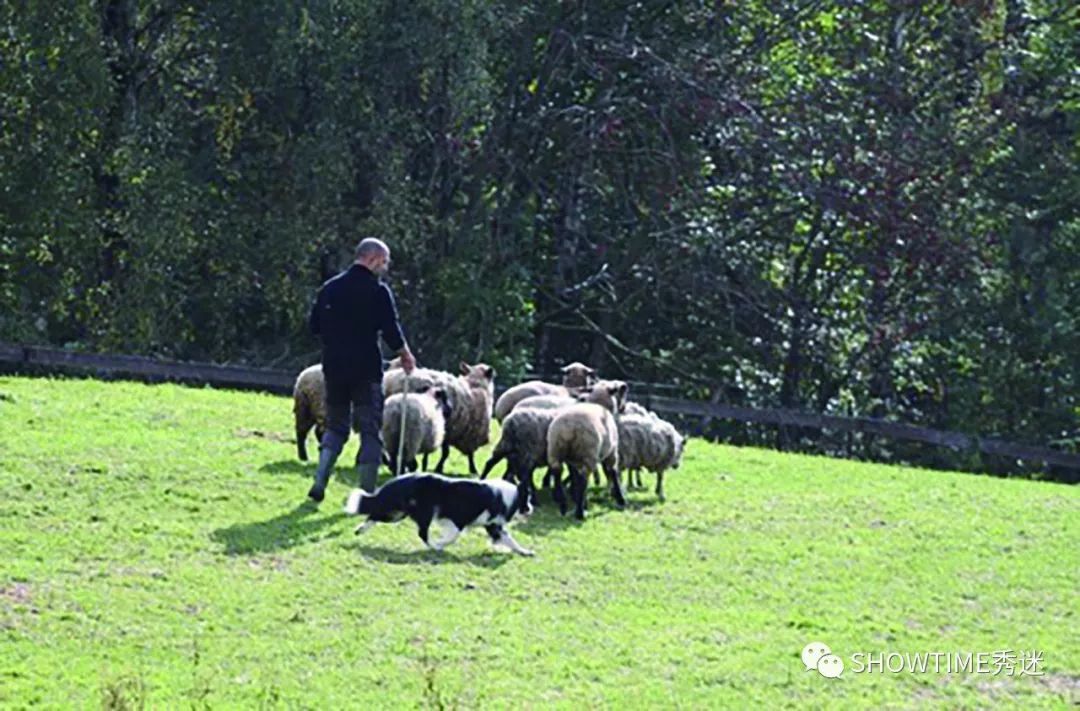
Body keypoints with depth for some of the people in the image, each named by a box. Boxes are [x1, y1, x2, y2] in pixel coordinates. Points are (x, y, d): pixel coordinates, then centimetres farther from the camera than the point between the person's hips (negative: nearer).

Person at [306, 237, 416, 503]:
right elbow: (391, 331, -12)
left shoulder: (330, 289, 7)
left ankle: (320, 481, -1)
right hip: (366, 369, -5)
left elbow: (315, 327, 11)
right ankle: (367, 493, 1)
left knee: (335, 426, 17)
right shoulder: (378, 291, -9)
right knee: (371, 431, 4)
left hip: (334, 368, 5)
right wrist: (406, 356, 4)